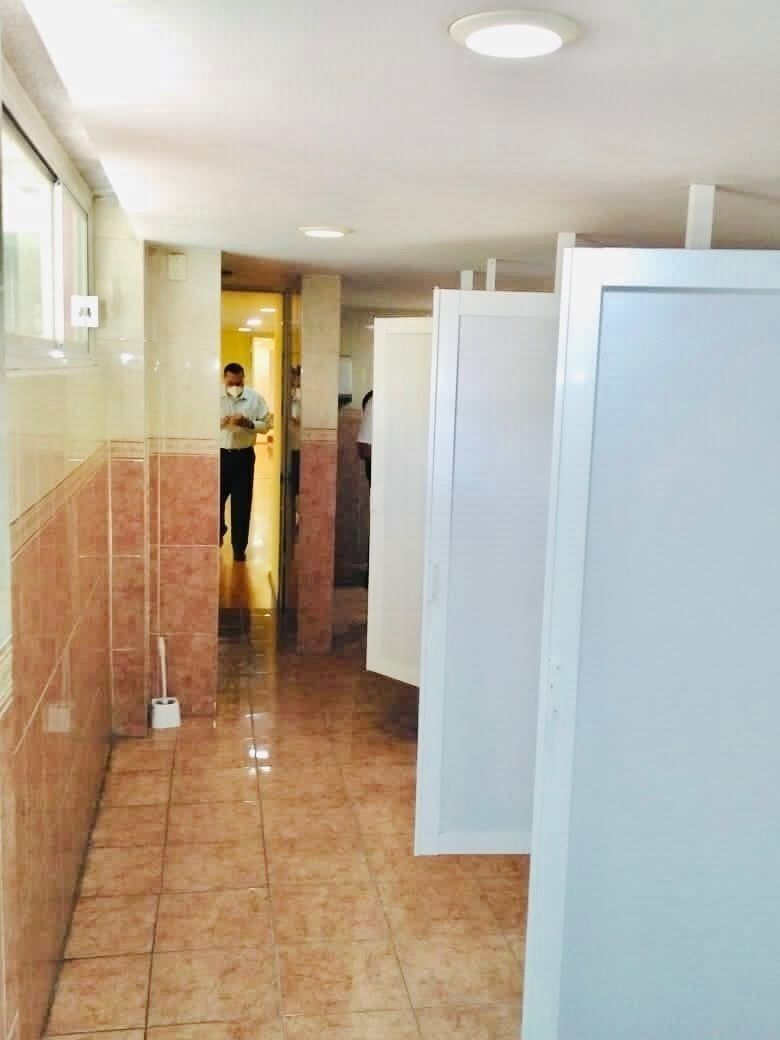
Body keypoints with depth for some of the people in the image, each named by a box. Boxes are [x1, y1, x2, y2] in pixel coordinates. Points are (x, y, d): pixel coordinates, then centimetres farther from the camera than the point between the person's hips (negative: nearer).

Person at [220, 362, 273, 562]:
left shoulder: (255, 398, -2)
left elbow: (266, 424, -2)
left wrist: (248, 423, -19)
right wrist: (220, 422, -19)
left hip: (243, 455, 0)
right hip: (219, 454, 1)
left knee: (241, 503, 3)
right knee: (215, 499, 7)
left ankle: (239, 548, 14)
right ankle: (219, 531, 39)